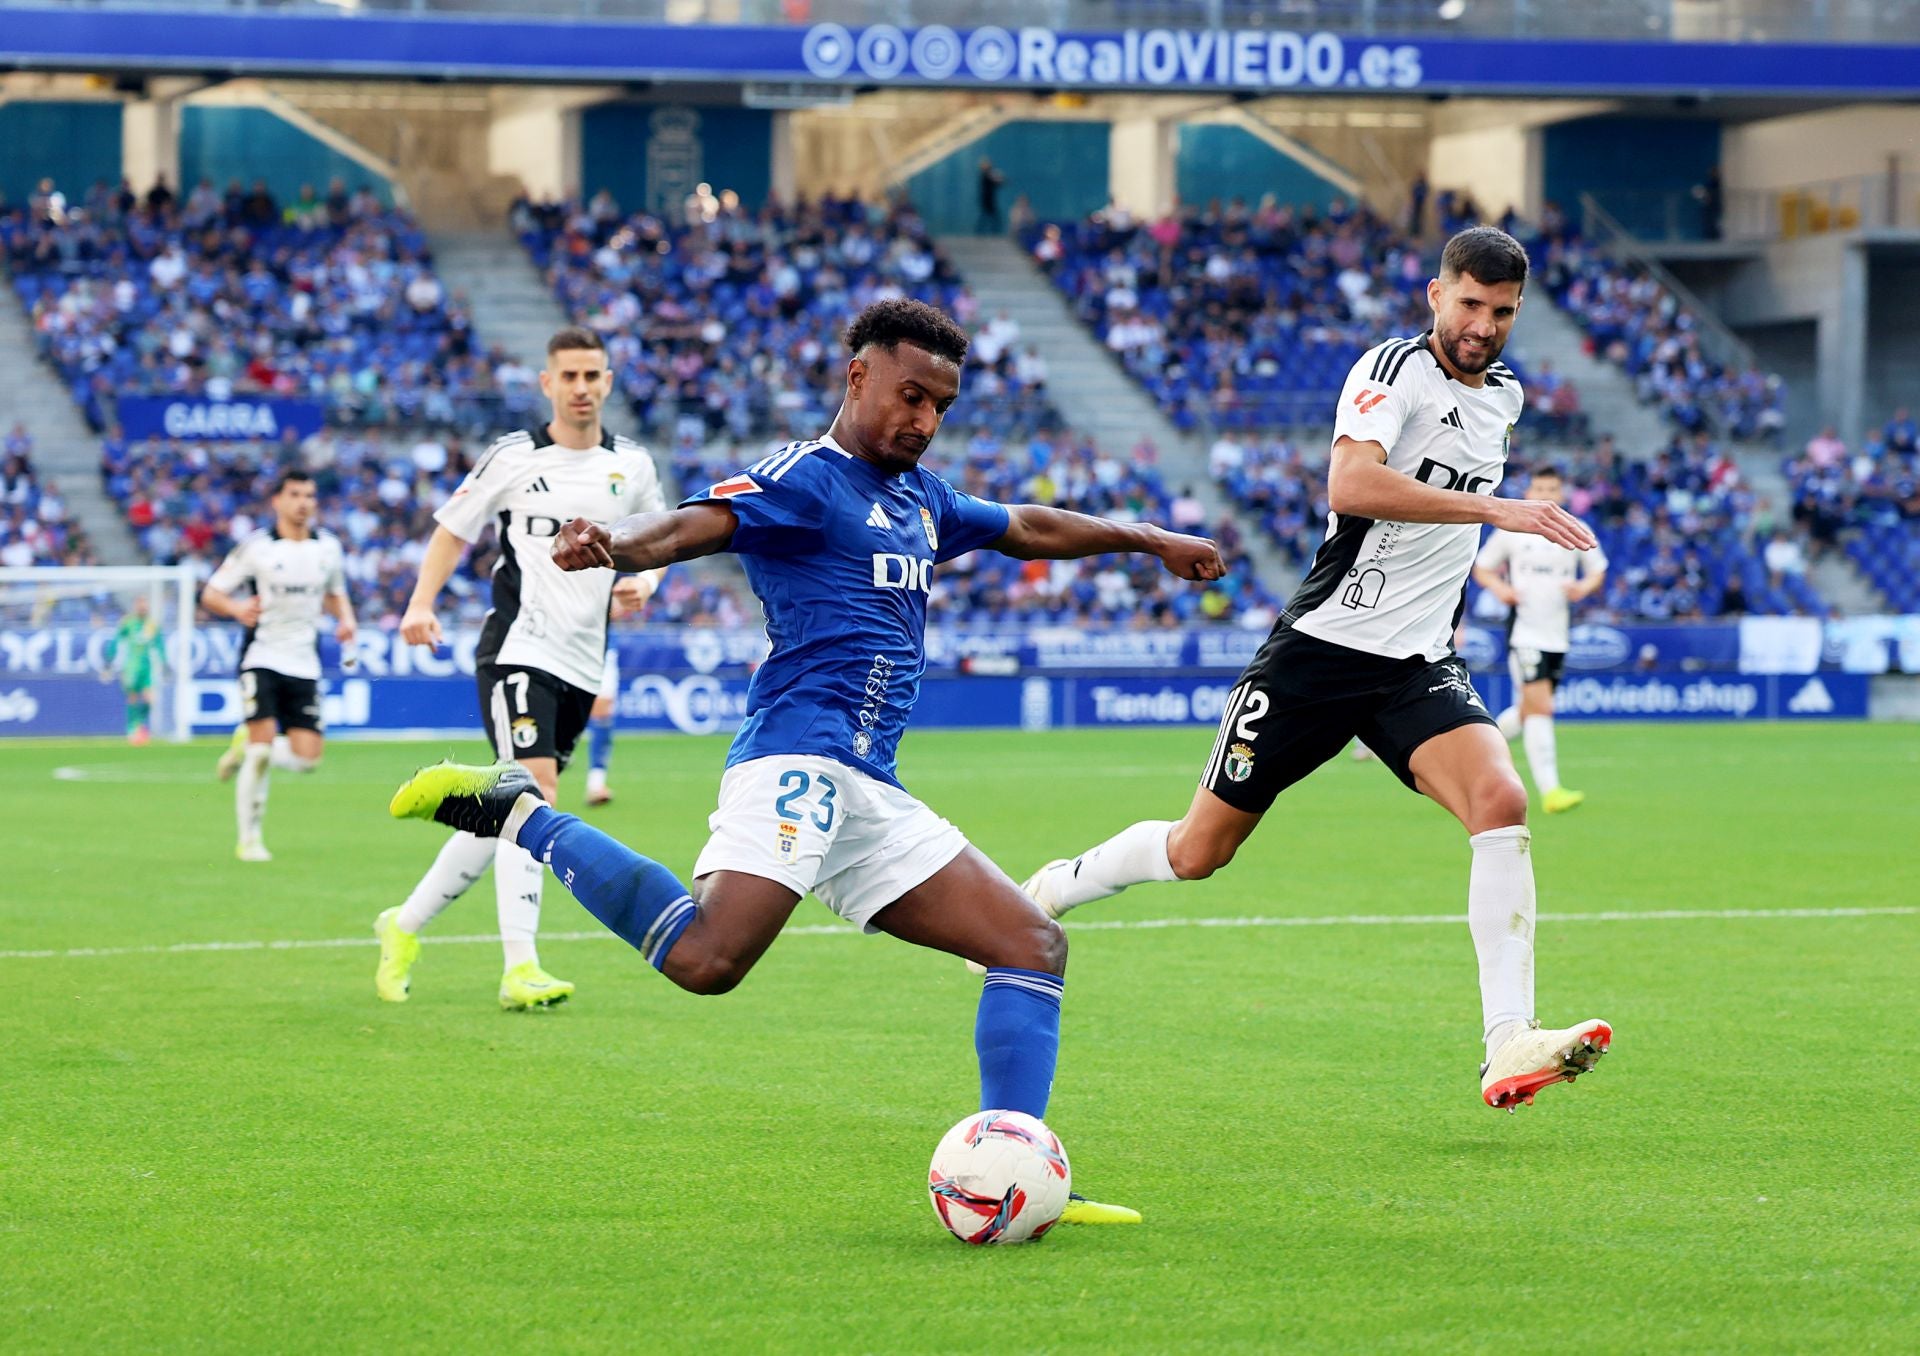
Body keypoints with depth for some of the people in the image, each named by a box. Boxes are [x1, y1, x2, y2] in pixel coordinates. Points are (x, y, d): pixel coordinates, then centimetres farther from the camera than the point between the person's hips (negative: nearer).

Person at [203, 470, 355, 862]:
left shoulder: (328, 547, 7)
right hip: (262, 657, -4)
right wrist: (237, 609, -22)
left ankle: (246, 746, 25)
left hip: (305, 664, 4)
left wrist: (345, 619, 2)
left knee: (307, 756, -6)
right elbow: (211, 594, 0)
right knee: (264, 743, -15)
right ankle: (250, 838, -1)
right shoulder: (256, 547, -5)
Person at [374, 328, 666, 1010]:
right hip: (517, 649, -5)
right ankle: (520, 969, -24)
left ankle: (405, 926, 25)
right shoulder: (512, 456, -3)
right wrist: (422, 603, -8)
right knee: (536, 794, -21)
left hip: (583, 664, 5)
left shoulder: (632, 465, 8)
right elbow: (452, 529, 6)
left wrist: (641, 582, 1)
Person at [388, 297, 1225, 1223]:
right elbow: (696, 524, -20)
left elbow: (1026, 528, 42)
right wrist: (612, 549, -41)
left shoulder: (920, 499, 24)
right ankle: (519, 815, -12)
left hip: (872, 793, 9)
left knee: (1034, 945, 6)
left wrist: (1148, 539, 51)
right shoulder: (805, 479, -2)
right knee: (706, 958, -30)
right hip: (800, 757, -9)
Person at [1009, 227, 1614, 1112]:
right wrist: (1495, 509, -36)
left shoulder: (1502, 396, 12)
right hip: (1321, 647, -5)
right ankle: (1049, 891, 33)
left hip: (1418, 668, 5)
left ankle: (1508, 1048, -28)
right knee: (1199, 851, 3)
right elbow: (1351, 484, -32)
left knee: (1501, 803, -23)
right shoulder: (1395, 370, -12)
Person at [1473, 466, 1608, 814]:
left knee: (1529, 712, 12)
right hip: (1523, 632, -4)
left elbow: (1598, 571, 15)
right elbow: (1481, 568, 10)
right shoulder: (1510, 530, 1)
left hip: (1557, 637, 4)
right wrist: (1499, 588, -11)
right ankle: (1549, 791, -19)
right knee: (1540, 707, -16)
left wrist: (1584, 587, -8)